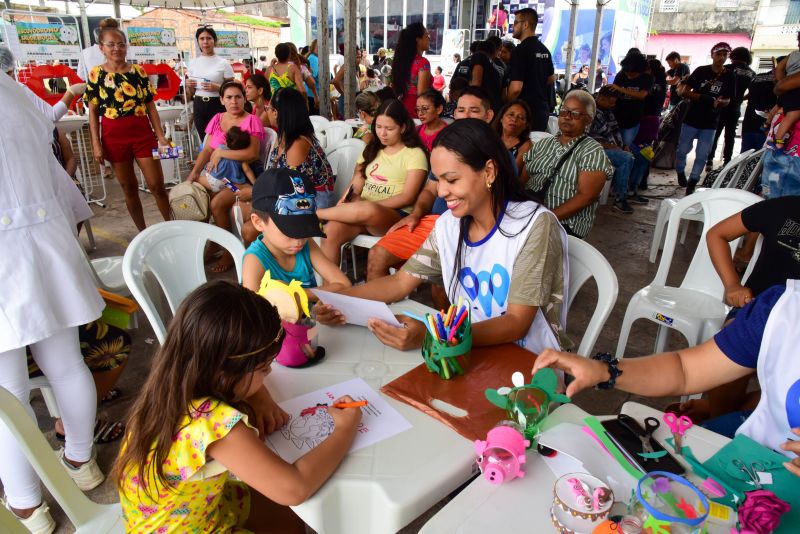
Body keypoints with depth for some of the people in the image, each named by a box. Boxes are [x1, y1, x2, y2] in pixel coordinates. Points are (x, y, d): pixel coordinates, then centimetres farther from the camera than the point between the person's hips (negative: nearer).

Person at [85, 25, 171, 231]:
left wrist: (160, 135, -2)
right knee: (129, 188, 9)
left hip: (143, 133, 0)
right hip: (114, 137, 0)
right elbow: (93, 112, 2)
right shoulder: (96, 74, 1)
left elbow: (150, 106, 5)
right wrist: (96, 144, -4)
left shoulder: (139, 71, 4)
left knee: (157, 185, 0)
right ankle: (143, 232, 20)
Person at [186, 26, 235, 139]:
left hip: (217, 106, -4)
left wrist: (217, 87, -18)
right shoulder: (193, 63, 9)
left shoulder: (223, 63, -2)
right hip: (199, 106, 4)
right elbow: (189, 94, 14)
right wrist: (188, 85, -7)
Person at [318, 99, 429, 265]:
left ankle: (315, 213, -20)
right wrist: (346, 201, -10)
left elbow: (408, 197, -7)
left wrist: (372, 206, -16)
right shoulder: (372, 149, 20)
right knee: (330, 231, -28)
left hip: (396, 215, -4)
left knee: (367, 210, -39)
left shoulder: (414, 154, 2)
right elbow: (356, 183, 13)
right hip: (361, 210, 5)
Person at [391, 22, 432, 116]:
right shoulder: (423, 62, -13)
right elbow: (421, 93, -18)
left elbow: (394, 88, 13)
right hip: (417, 109, -8)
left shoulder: (401, 59, 9)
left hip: (401, 108, 8)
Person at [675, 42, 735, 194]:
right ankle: (680, 172, 32)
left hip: (710, 123, 1)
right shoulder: (701, 71, -3)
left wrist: (718, 102, -19)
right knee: (683, 149, 6)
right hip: (691, 119, -1)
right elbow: (683, 91, -8)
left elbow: (727, 100, 5)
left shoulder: (729, 77, 2)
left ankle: (692, 182, 10)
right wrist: (702, 97, -24)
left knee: (702, 155, 0)